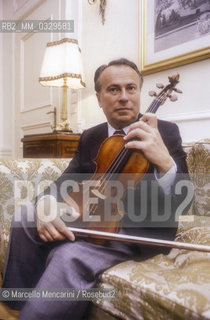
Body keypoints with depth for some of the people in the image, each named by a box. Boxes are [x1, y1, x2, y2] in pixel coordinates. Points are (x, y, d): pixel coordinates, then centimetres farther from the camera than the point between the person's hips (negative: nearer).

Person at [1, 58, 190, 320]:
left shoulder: (166, 132, -5)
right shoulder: (90, 137, 10)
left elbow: (181, 201, -13)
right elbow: (67, 182, 4)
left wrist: (166, 163, -37)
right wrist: (47, 201, -22)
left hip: (144, 228, -5)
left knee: (71, 256, -32)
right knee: (25, 217, -12)